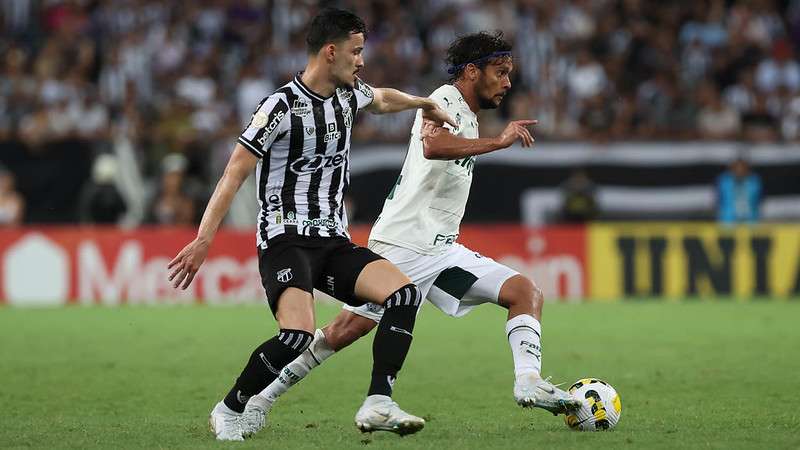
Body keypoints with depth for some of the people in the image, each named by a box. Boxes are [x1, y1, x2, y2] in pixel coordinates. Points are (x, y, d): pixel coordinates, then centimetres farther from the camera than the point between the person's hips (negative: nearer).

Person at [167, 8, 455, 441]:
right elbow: (235, 173, -14)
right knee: (298, 334, -29)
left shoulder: (348, 95, 11)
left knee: (404, 292, -18)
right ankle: (228, 412, -7)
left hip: (333, 241, 7)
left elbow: (382, 99, 38)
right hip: (285, 238, -7)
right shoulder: (282, 106, -12)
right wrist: (204, 239, -21)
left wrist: (424, 104, 53)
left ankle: (378, 405, -20)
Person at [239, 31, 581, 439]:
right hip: (403, 245, -9)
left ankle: (529, 382, -23)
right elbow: (433, 146, -31)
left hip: (442, 251, 9)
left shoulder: (469, 118, 20)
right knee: (344, 332, -8)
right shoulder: (445, 100, -9)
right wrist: (499, 141, -28)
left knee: (527, 293, -6)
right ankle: (259, 400, 4)